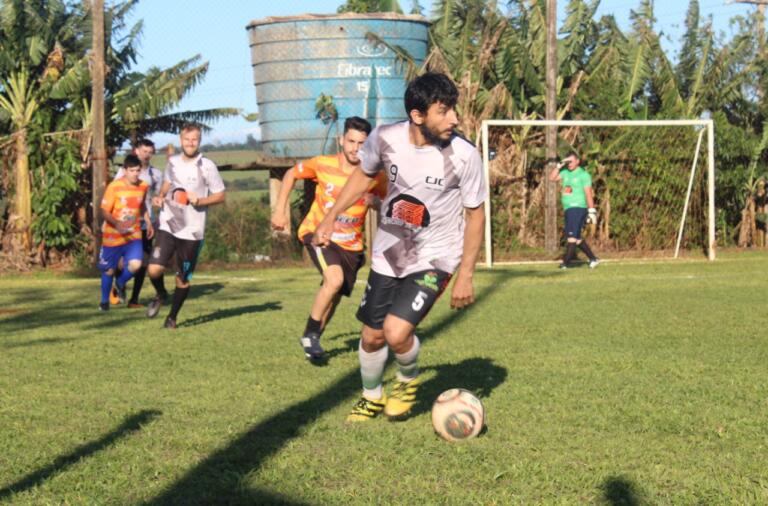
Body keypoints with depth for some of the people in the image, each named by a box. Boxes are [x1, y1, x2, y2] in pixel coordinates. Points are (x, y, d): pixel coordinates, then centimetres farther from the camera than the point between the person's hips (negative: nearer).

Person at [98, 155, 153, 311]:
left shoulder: (143, 186, 0)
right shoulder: (114, 187, -16)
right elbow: (105, 211, -15)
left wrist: (148, 223, 13)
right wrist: (117, 224, -32)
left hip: (133, 235, 3)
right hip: (113, 236, -3)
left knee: (135, 264, -18)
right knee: (109, 270, 7)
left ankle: (121, 283, 15)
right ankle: (104, 301, 30)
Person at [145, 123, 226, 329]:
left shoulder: (207, 167, -7)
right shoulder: (173, 162, 6)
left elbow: (220, 196, -2)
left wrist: (199, 200, -19)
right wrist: (160, 196, 5)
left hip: (192, 231, -2)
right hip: (168, 225, 3)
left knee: (183, 279, 4)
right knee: (154, 269, -13)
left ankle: (172, 317, 25)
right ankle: (161, 296, 20)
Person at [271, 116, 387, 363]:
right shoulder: (323, 165, -13)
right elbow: (291, 174, 5)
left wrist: (375, 202, -19)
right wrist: (279, 210, 2)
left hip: (350, 243, 3)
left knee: (334, 296, 9)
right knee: (335, 279, -28)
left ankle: (313, 341, 34)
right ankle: (309, 335, -11)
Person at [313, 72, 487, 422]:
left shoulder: (464, 156, -22)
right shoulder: (385, 139, -14)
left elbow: (475, 214, -9)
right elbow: (364, 174, 9)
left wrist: (465, 275, -10)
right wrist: (330, 217, 8)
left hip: (434, 258, -3)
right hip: (388, 253, 4)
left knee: (397, 332, -21)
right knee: (372, 336, 11)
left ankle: (409, 380, 13)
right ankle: (372, 397, 41)